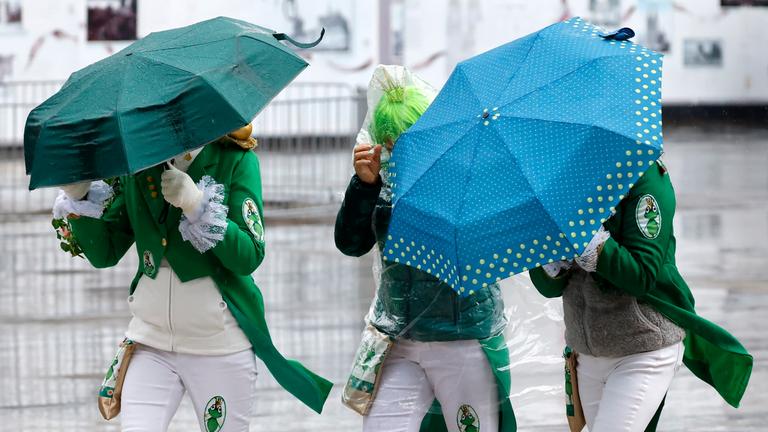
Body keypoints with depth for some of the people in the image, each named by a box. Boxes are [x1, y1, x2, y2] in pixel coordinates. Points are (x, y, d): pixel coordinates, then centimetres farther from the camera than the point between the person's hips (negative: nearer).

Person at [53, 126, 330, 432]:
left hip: (220, 344, -3)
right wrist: (78, 197, -8)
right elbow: (104, 254, 7)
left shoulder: (236, 160, -6)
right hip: (151, 339, 3)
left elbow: (249, 257, -15)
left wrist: (197, 204, -27)